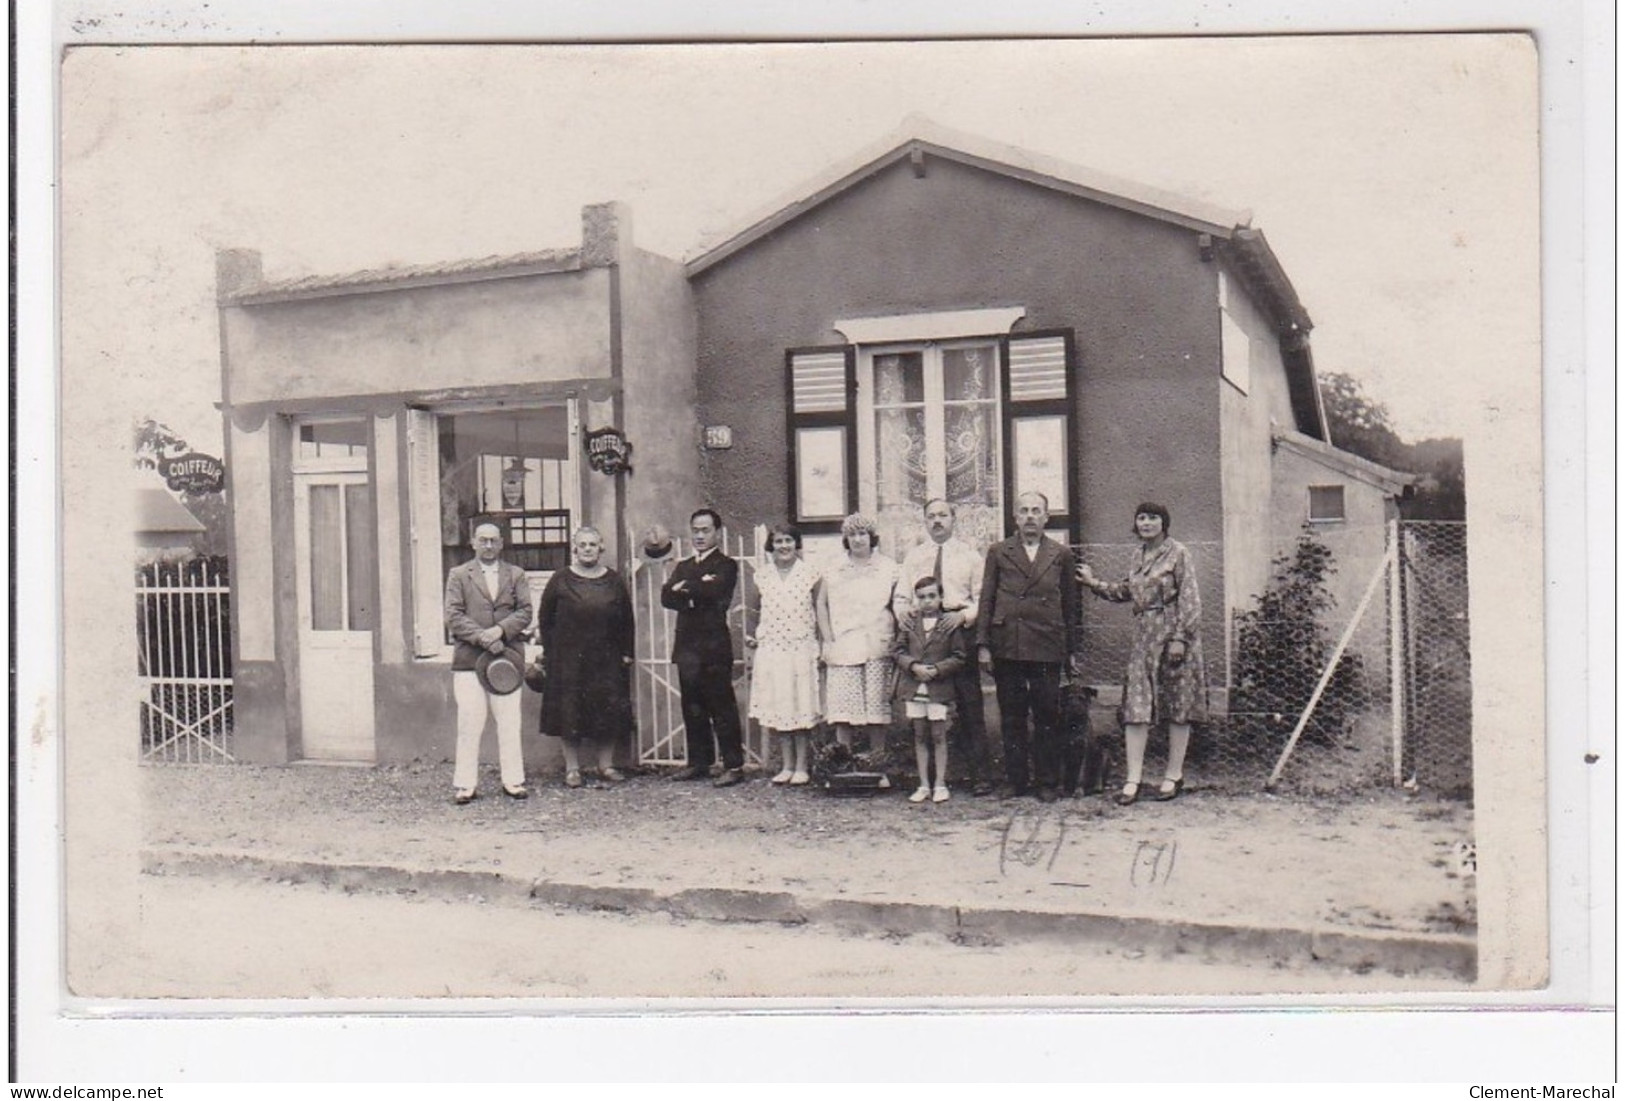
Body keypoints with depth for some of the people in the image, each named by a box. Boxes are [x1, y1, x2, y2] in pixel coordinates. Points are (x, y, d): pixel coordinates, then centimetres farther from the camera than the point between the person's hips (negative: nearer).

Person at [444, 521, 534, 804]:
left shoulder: (516, 575, 14)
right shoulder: (458, 575, 9)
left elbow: (525, 612, 4)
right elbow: (453, 616, -1)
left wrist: (499, 630, -13)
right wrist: (482, 637, -13)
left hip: (506, 656, 1)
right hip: (468, 660, -1)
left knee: (509, 724, 3)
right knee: (469, 725, -2)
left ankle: (513, 781, 9)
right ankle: (465, 784, 4)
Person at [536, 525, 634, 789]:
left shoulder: (614, 581, 6)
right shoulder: (560, 581, 1)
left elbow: (626, 620, 10)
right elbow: (544, 619, 4)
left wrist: (626, 653, 5)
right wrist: (549, 652, -1)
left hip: (606, 660, 2)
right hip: (568, 660, -2)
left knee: (609, 713, 3)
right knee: (569, 713, 0)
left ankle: (606, 765, 15)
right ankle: (572, 768, 9)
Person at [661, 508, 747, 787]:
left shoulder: (726, 566, 0)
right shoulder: (683, 567, 19)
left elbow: (714, 591, -19)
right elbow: (667, 597, 3)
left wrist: (685, 587, -4)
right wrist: (698, 590, -12)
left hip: (714, 648, -6)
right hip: (687, 647, 6)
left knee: (722, 709, -4)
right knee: (693, 710, 10)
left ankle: (734, 765, -1)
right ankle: (699, 763, 19)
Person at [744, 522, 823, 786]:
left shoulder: (810, 575, 0)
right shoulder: (762, 576, 7)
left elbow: (819, 614, 2)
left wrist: (822, 648, -1)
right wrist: (753, 638, 5)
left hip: (801, 649, -3)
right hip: (770, 650, 3)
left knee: (801, 707, 0)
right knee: (777, 709, 6)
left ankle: (801, 767, 9)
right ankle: (787, 766, 16)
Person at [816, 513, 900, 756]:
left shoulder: (888, 568, 8)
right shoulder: (834, 571, 9)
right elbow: (821, 604, 10)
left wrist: (893, 639, -1)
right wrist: (828, 640, 2)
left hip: (877, 647, 0)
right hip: (843, 649, 0)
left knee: (877, 708, 0)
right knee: (843, 709, -4)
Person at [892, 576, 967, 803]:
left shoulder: (951, 625, -2)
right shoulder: (909, 624, 6)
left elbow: (959, 657, -3)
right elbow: (897, 650, 5)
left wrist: (937, 670, -15)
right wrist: (914, 666, -11)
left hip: (939, 688, -3)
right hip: (913, 688, 3)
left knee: (939, 736, 2)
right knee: (919, 736, 9)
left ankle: (940, 784, 12)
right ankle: (924, 785, 16)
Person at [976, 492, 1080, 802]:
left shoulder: (1061, 555, 9)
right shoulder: (998, 552, 8)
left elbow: (1070, 603, 10)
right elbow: (986, 600, 6)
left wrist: (1071, 648, 5)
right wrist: (983, 644, -1)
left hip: (1047, 648, -1)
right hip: (1006, 646, 1)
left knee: (1047, 717, 3)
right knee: (1011, 717, 7)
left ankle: (1047, 781, 12)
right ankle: (1014, 778, 17)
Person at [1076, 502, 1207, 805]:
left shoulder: (1178, 553, -5)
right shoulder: (1140, 556, 14)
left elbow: (1189, 599, -9)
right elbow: (1127, 591, 24)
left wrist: (1181, 638, -16)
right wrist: (1095, 584, 15)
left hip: (1172, 636, -6)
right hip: (1144, 637, 6)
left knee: (1178, 707, 4)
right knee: (1136, 707, -1)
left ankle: (1174, 776, 14)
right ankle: (1133, 779, 1)